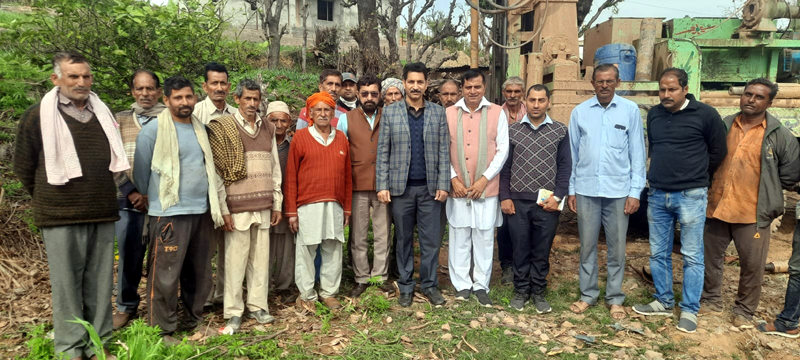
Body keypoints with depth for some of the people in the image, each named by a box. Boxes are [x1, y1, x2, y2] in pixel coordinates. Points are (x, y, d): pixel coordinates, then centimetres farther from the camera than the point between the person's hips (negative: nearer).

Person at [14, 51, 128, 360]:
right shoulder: (37, 116, -2)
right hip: (61, 216, -4)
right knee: (67, 282, 3)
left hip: (103, 213, 4)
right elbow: (23, 166, 6)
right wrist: (48, 199, 11)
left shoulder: (103, 113, 10)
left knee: (100, 282, 9)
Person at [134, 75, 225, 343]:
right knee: (166, 276, -1)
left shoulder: (200, 128, 11)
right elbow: (141, 171, 0)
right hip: (169, 213, -6)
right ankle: (163, 330, 13)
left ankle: (194, 320, 29)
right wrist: (147, 198, 8)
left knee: (199, 273, 14)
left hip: (201, 211, 6)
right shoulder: (153, 130, -7)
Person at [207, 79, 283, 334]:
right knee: (236, 259, 0)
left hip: (264, 206, 4)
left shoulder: (268, 129, 12)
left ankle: (258, 305, 21)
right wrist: (223, 209, -9)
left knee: (261, 258, 8)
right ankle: (233, 312, 12)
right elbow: (216, 171, -5)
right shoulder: (223, 128, -2)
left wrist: (277, 203, 11)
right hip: (237, 206, -4)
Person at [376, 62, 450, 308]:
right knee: (404, 239, 9)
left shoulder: (438, 113, 5)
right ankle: (406, 286, 21)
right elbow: (382, 152, 1)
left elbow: (444, 151, 3)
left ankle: (430, 285, 19)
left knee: (431, 239, 5)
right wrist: (382, 185, -6)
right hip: (401, 187, 0)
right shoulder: (390, 112, 3)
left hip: (430, 187, 1)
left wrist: (443, 184, -4)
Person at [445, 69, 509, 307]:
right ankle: (462, 284, 19)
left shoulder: (497, 113, 1)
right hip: (458, 187, 1)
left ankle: (481, 285, 18)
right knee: (459, 237, 6)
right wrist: (453, 178, -5)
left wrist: (485, 178, -8)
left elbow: (502, 150, -1)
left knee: (484, 238, 6)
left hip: (487, 187, 0)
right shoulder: (449, 113, 3)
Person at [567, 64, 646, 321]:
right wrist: (571, 189, 6)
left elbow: (637, 153, 1)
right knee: (587, 246, 10)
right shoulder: (580, 112, 3)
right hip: (586, 189, 1)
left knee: (617, 248, 9)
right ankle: (587, 295, 24)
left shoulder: (630, 110, -1)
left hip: (618, 190, -1)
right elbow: (572, 153, 7)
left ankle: (615, 298, 23)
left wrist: (635, 192, -2)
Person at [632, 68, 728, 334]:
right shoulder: (653, 114, 7)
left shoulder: (706, 115, -7)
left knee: (692, 256, 3)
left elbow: (718, 152, 3)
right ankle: (663, 302, 25)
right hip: (657, 195, 5)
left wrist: (695, 177, 11)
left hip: (691, 196, -4)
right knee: (658, 253, 11)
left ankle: (689, 310, 15)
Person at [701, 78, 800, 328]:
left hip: (754, 213, -2)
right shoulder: (722, 126, 5)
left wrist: (766, 193, 5)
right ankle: (711, 302, 30)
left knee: (752, 266, 7)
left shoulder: (780, 135, -3)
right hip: (716, 208, 3)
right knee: (710, 259, 12)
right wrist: (711, 188, 9)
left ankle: (744, 312, 25)